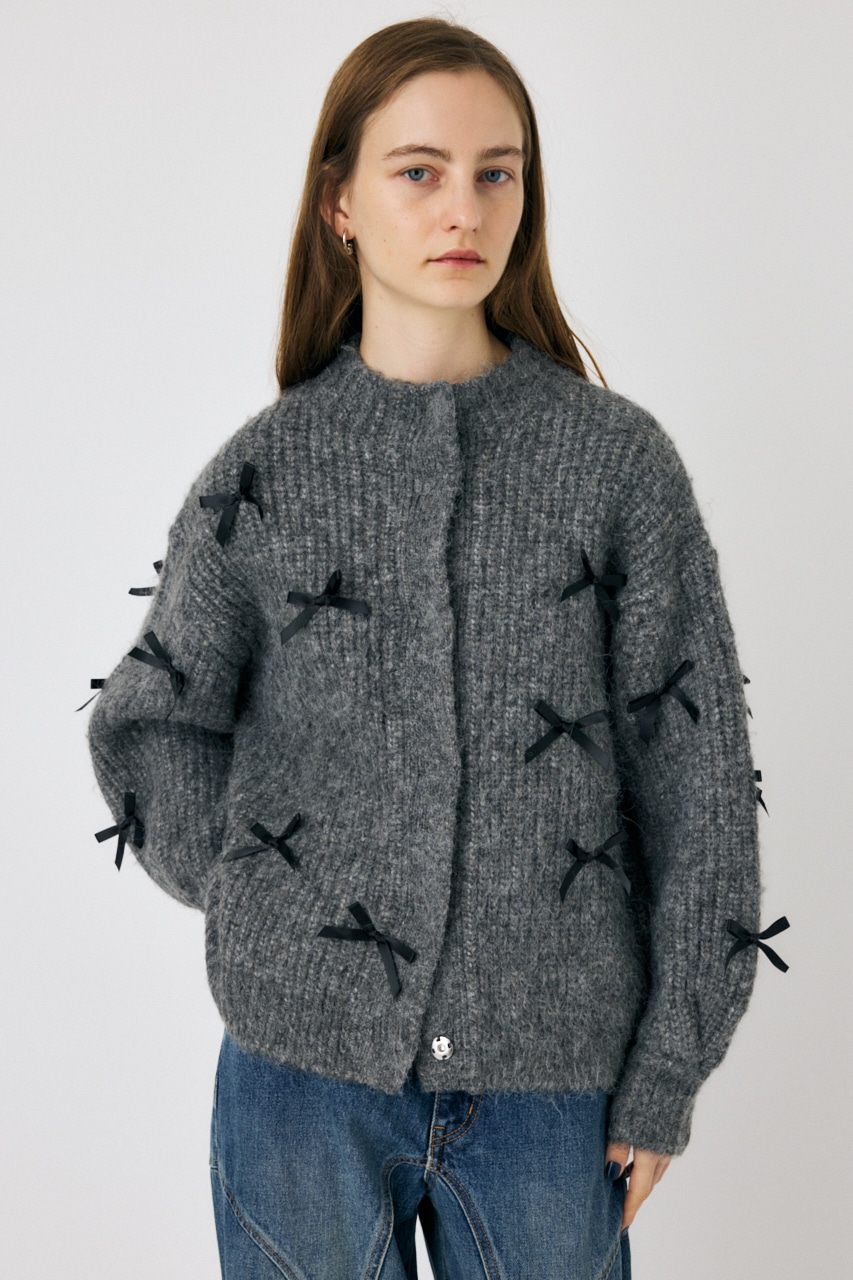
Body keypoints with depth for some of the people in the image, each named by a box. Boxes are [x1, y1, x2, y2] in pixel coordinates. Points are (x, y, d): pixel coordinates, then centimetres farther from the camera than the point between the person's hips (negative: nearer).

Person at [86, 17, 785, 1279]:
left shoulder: (619, 459, -2)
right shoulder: (265, 471, 0)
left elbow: (696, 774, -2)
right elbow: (150, 736, 6)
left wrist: (667, 1074, -2)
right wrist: (278, 919, -4)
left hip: (552, 1079, 0)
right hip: (304, 1075, 0)